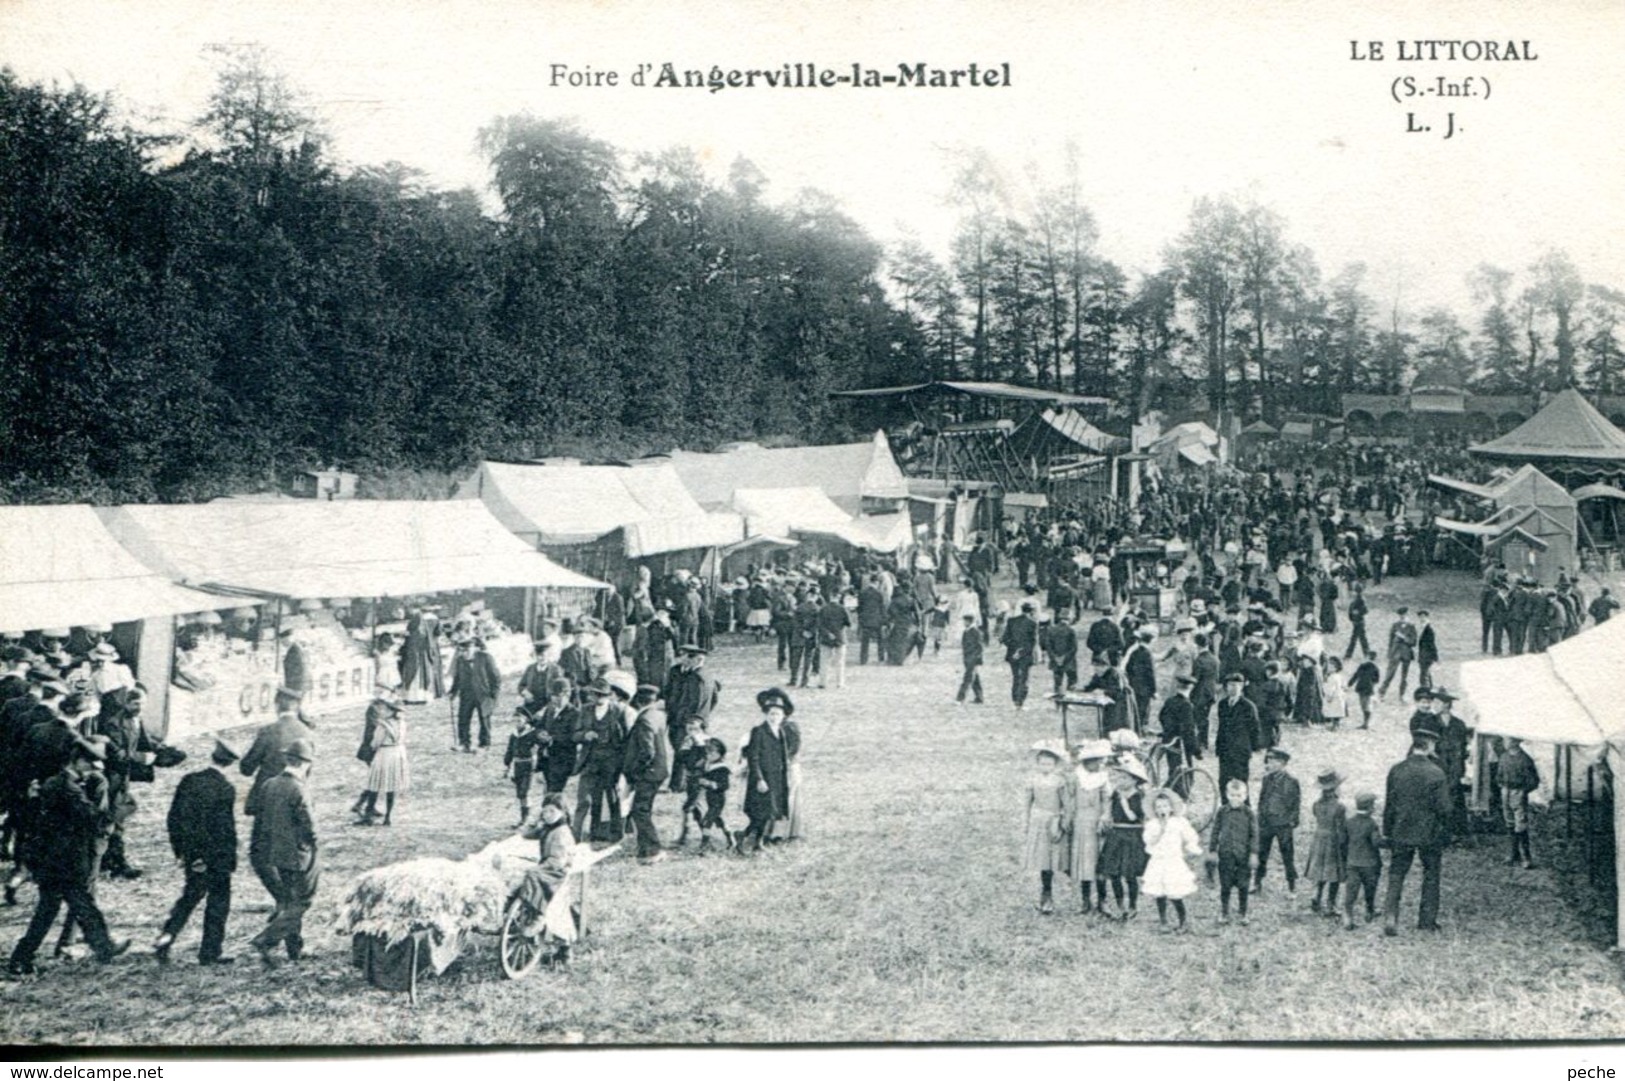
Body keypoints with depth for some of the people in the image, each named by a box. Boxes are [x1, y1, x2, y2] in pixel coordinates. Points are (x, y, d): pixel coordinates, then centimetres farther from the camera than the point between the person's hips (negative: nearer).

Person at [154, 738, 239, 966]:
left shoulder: (189, 780, 0)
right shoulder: (225, 789, -16)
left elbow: (174, 816, 4)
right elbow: (226, 829, -17)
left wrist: (180, 849, 12)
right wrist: (230, 860, -8)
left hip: (191, 854, 5)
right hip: (216, 856, -5)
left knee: (190, 896, 21)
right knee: (218, 900, 8)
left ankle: (165, 938, 8)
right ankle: (211, 952, 13)